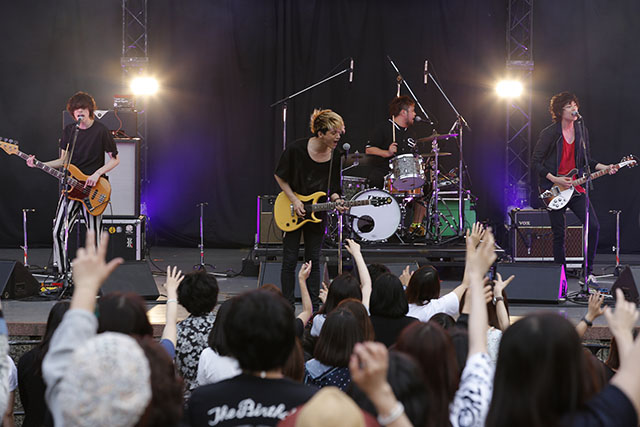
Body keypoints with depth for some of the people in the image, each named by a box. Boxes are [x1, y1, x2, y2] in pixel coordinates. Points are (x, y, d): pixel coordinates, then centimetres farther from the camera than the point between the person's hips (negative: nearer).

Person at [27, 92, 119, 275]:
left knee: (93, 235, -2)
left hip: (93, 189, -4)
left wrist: (97, 174, -14)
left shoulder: (100, 131, -5)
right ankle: (61, 272, 5)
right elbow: (63, 161, 13)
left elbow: (115, 159, -1)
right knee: (58, 231, -5)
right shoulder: (68, 130, 9)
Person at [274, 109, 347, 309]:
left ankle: (314, 306, 14)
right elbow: (280, 176, -5)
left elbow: (333, 187, 3)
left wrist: (336, 200, -18)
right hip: (292, 212, -3)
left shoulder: (334, 157, -6)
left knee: (313, 260, 8)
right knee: (290, 260, 1)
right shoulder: (297, 149, -17)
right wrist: (294, 200, -12)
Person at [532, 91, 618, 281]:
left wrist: (605, 168, 0)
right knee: (559, 234, -1)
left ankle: (588, 271, 6)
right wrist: (555, 180, -16)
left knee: (593, 226, -7)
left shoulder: (581, 131, 8)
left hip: (575, 187, 5)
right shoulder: (549, 133, -9)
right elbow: (535, 162, -7)